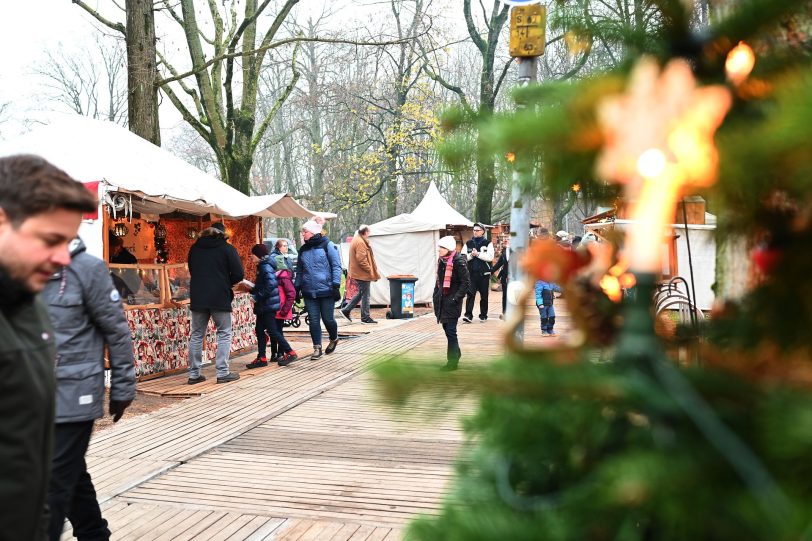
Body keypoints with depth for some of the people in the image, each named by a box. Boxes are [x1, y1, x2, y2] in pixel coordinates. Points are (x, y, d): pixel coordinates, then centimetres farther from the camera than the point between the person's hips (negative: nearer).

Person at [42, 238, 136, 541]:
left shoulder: (86, 268, -10)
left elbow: (117, 331, -6)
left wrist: (122, 388, -2)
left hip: (73, 397, -5)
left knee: (55, 483, -2)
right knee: (72, 475, 19)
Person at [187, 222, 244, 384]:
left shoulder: (195, 248, 10)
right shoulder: (227, 248, -3)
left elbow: (192, 270, 19)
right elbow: (239, 274, -7)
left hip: (197, 297, 4)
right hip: (219, 298, -4)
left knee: (196, 335, 11)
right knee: (224, 333, 6)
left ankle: (194, 374, 12)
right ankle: (222, 373, -1)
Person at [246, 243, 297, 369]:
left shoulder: (266, 266, -15)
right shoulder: (262, 266, 14)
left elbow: (271, 284, -27)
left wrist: (257, 296, -22)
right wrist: (253, 290, 9)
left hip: (268, 304, -10)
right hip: (263, 306, 10)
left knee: (272, 330, -6)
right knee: (259, 330, 9)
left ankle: (290, 353, 1)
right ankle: (261, 358, 14)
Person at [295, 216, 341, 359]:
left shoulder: (327, 245, -4)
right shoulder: (303, 249, 11)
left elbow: (336, 266, -6)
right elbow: (299, 271, 18)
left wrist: (336, 285, -12)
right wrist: (297, 288, 14)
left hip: (326, 290, -4)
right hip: (309, 292, 4)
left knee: (328, 319, 3)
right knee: (313, 320, 4)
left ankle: (334, 339, 30)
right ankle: (317, 348, 13)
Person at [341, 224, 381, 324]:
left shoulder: (356, 240, 16)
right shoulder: (360, 242, -18)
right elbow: (361, 259, -24)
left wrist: (370, 270, 20)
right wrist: (370, 271, -17)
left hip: (357, 273, 10)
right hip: (362, 274, -10)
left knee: (361, 293, 18)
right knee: (365, 295, -2)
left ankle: (346, 310, 19)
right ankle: (365, 317, 5)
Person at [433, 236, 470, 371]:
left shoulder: (458, 262, -14)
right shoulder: (441, 261, 9)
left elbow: (465, 283, -14)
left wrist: (456, 298, -18)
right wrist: (435, 296, 14)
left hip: (452, 301, -8)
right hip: (442, 300, 8)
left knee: (450, 331, -4)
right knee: (446, 328, 15)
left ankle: (453, 361, 4)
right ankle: (456, 353, 31)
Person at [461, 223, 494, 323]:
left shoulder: (488, 243, 3)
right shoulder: (468, 244, 11)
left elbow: (490, 257, -11)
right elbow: (463, 257, 4)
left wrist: (478, 254, -16)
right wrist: (471, 255, -12)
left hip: (484, 273, -1)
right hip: (471, 273, 1)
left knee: (484, 296, 7)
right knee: (470, 294, -8)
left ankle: (483, 315, 17)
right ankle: (468, 315, -9)